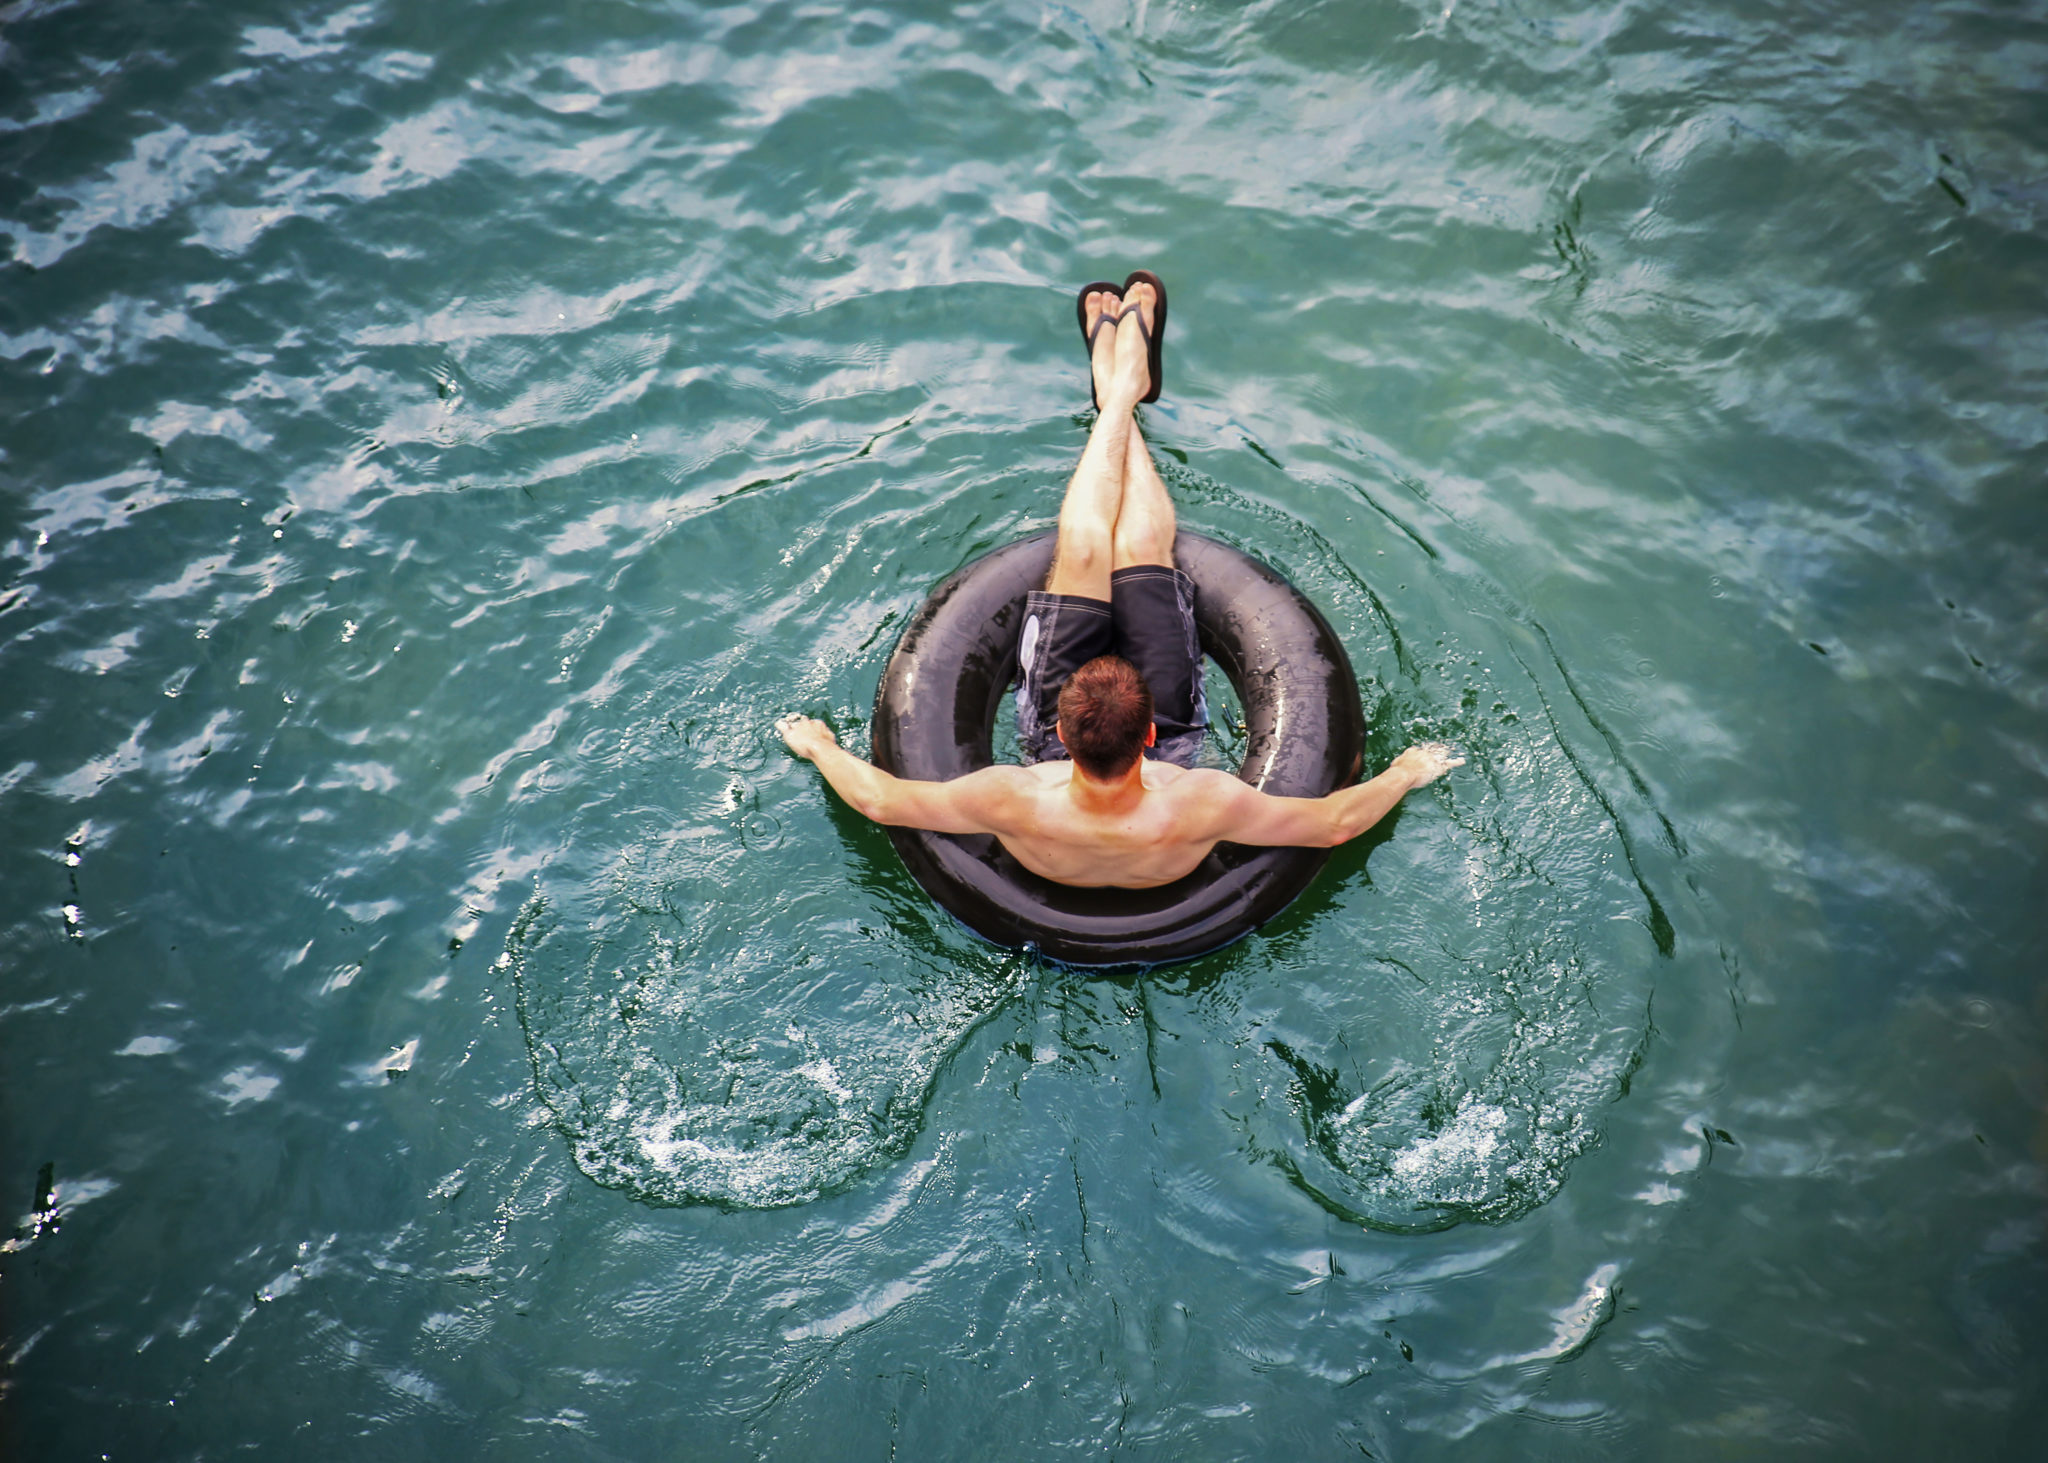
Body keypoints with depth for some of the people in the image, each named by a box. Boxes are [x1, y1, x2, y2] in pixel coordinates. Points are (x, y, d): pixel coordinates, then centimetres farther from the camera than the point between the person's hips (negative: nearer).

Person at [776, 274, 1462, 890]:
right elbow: (1335, 822, -29)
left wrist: (820, 746, -13)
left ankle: (1115, 400, 28)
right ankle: (1127, 390, 29)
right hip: (1168, 749, 0)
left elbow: (878, 799, -28)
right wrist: (1406, 772, -15)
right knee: (1141, 546, 1)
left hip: (1054, 748, 1)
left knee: (1082, 552, -2)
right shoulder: (1194, 809, -45)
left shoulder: (1017, 804, -45)